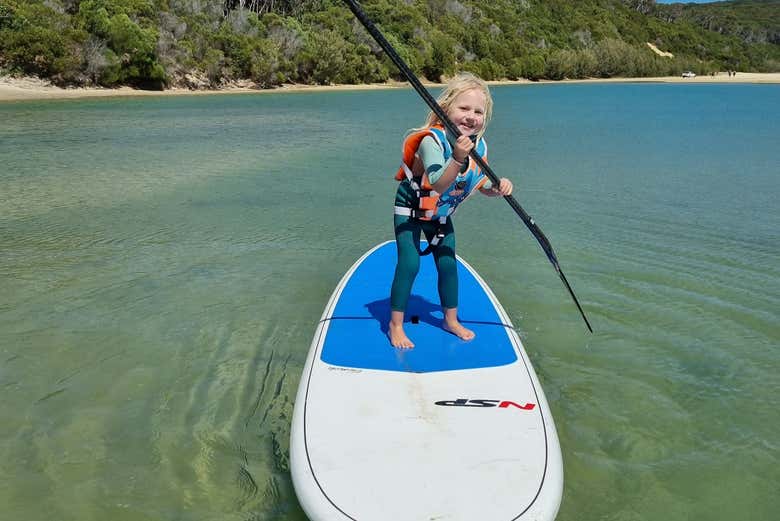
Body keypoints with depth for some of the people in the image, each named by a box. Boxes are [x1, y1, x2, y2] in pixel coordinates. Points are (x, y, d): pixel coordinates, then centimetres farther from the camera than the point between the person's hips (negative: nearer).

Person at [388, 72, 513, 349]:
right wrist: (457, 158, -61)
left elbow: (482, 184, 2)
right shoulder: (431, 140, -33)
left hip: (440, 215, 6)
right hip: (410, 209, -6)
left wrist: (499, 187, -20)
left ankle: (451, 320, 29)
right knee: (409, 263, -13)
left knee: (448, 264, 9)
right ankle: (395, 325, 2)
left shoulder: (479, 146, -12)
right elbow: (438, 184, -46)